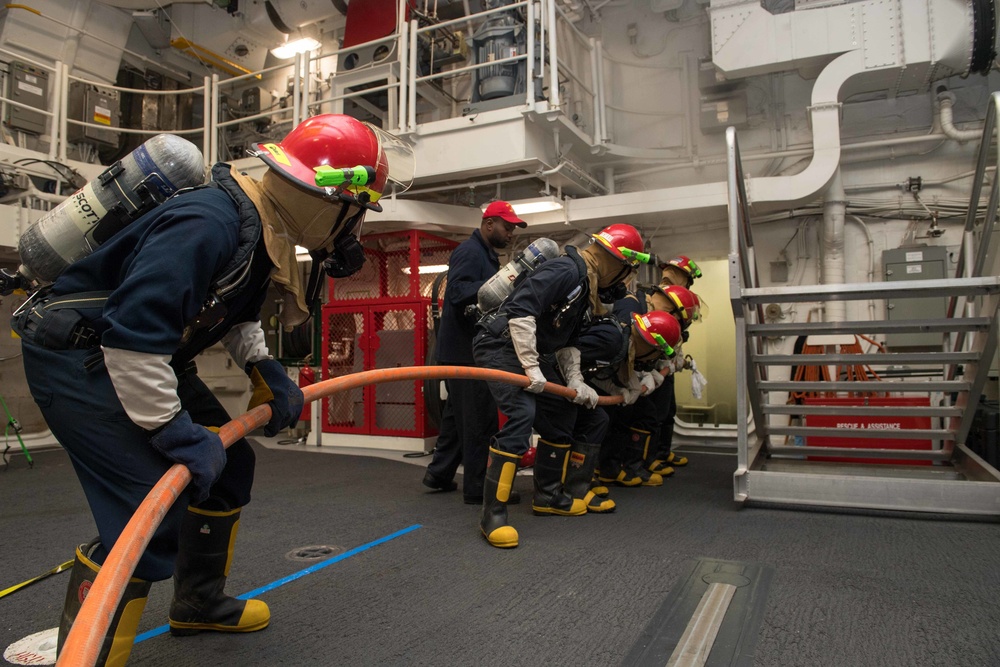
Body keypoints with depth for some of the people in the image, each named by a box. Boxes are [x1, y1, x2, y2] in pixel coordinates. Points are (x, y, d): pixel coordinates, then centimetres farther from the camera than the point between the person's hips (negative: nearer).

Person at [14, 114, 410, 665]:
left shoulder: (264, 227, 1)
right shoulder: (209, 224, -31)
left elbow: (236, 314, 16)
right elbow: (131, 340, -33)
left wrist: (264, 368, 2)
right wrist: (177, 433, -26)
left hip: (145, 355, 10)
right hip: (76, 357, -10)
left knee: (229, 463, 13)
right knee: (152, 515, -18)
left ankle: (198, 604, 33)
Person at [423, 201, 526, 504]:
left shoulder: (486, 254, 21)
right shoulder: (469, 252, -12)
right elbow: (458, 292, -26)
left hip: (466, 350, 11)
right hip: (465, 351, -11)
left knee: (458, 414, 18)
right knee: (480, 418, -7)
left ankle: (440, 474, 29)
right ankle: (478, 488, 1)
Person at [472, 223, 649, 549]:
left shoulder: (585, 286, 13)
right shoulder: (565, 269, -20)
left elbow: (567, 341, 16)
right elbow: (521, 310, -30)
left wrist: (575, 381, 2)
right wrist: (531, 368, -27)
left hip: (529, 350, 11)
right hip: (500, 345, -11)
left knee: (559, 415, 13)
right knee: (522, 414, -24)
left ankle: (547, 495, 27)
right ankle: (493, 513, -17)